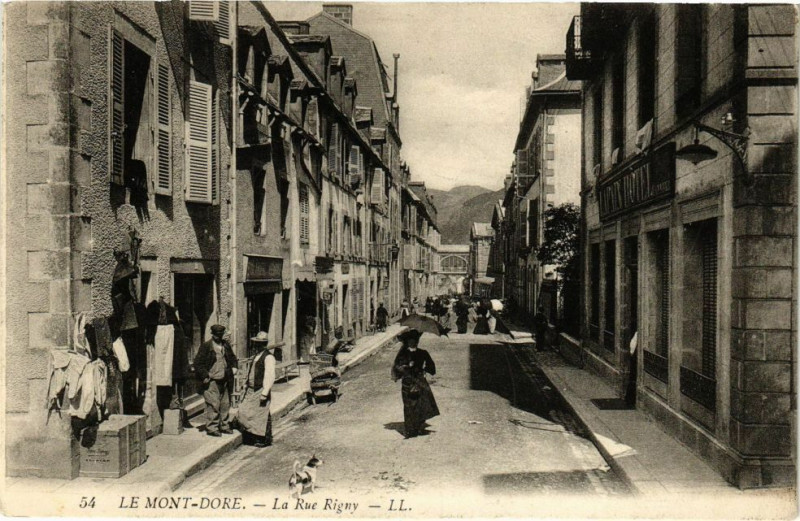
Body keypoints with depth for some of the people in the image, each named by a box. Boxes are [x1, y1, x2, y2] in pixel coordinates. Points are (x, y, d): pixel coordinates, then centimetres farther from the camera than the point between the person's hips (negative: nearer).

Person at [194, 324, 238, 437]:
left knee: (225, 404, 10)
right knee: (213, 405, -7)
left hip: (224, 380, 6)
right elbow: (198, 363, -6)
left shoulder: (226, 345, 12)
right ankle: (211, 428, 1)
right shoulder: (206, 346, -5)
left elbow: (232, 357, 27)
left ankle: (224, 426, 21)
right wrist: (204, 376, -11)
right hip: (212, 381, -6)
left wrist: (234, 367, 10)